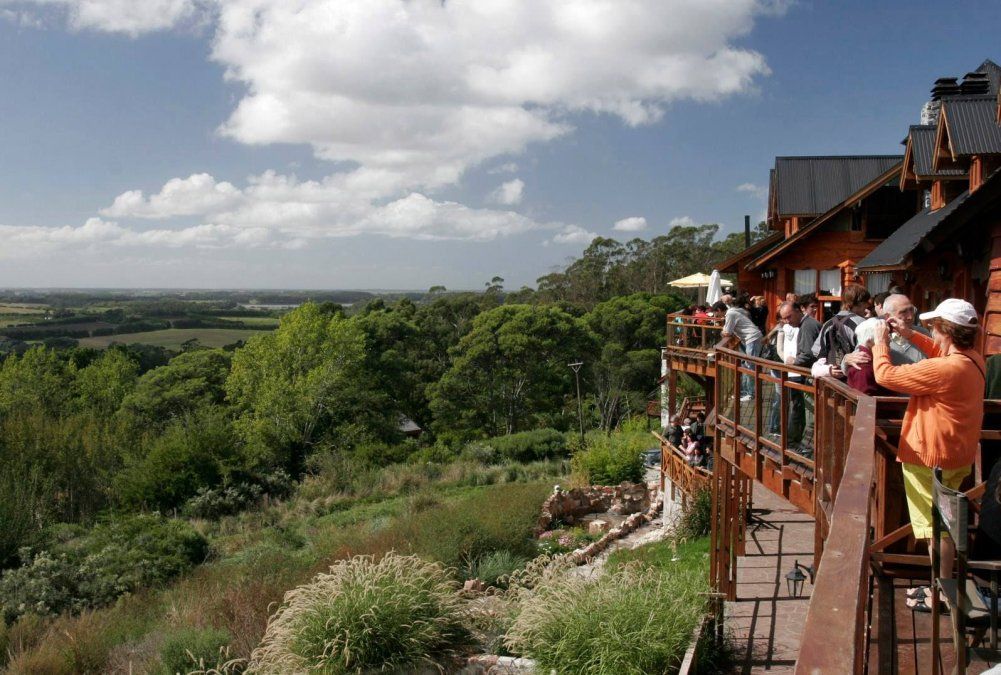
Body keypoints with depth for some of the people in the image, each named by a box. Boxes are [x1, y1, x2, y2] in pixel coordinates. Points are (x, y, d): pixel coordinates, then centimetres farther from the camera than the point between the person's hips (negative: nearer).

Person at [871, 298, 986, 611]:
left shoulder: (944, 370, -29)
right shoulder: (974, 360, -1)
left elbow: (886, 375, -23)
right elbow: (941, 351, 22)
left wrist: (880, 342, -7)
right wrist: (909, 334, 14)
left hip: (932, 459, -9)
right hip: (958, 454, 9)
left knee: (936, 526, 3)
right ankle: (944, 580, 34)